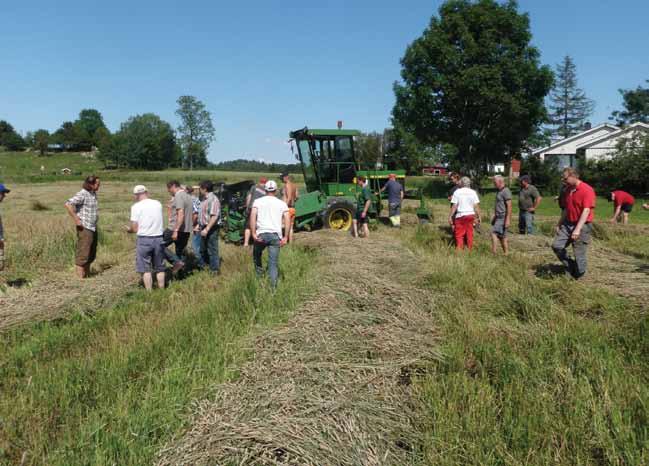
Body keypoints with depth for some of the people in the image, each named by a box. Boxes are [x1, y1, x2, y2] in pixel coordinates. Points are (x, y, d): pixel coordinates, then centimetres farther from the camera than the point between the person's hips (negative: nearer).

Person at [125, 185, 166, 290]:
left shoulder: (136, 207, -7)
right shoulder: (158, 204, 4)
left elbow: (135, 229, -7)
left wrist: (129, 229, 14)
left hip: (144, 239, -3)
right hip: (158, 238, 4)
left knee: (145, 269, 6)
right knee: (159, 268, 14)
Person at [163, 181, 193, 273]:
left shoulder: (179, 196, -13)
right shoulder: (188, 196, 17)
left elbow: (181, 214, -24)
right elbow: (193, 214, 23)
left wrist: (175, 230, -27)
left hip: (176, 228, -9)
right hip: (186, 230, 9)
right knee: (180, 251, 15)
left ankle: (177, 262, -12)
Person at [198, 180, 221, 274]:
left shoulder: (213, 200, -19)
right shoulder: (204, 198, 12)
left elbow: (214, 217, -26)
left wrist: (207, 229, -28)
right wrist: (199, 225, 19)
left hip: (211, 229, -10)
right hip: (204, 228, 10)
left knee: (212, 250, -2)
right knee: (203, 250, 19)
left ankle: (214, 270, 8)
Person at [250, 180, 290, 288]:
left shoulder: (258, 201, 9)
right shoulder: (282, 203, 12)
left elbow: (252, 216, -6)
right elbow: (288, 220, 1)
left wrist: (253, 234, -8)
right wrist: (285, 237, 0)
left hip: (261, 234, 0)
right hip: (275, 235, 1)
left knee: (256, 255, 26)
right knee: (274, 263, 3)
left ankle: (259, 275, 23)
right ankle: (273, 286, -2)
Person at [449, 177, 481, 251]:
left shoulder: (457, 192, -4)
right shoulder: (473, 192, 4)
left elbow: (454, 206, -7)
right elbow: (476, 206, 2)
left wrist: (450, 216, -1)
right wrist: (478, 217, 8)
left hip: (460, 215, -3)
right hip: (471, 215, 3)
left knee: (459, 234, 2)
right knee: (469, 234, 11)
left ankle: (459, 250, -2)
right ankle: (469, 250, 17)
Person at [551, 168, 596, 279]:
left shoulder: (587, 190, -15)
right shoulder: (568, 190, 10)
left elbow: (586, 211, -23)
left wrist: (577, 229, -29)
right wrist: (559, 224, 20)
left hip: (582, 226, -7)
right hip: (568, 224, 8)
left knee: (579, 254, -1)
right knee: (556, 246, -2)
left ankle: (578, 278, 15)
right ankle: (571, 267, 13)